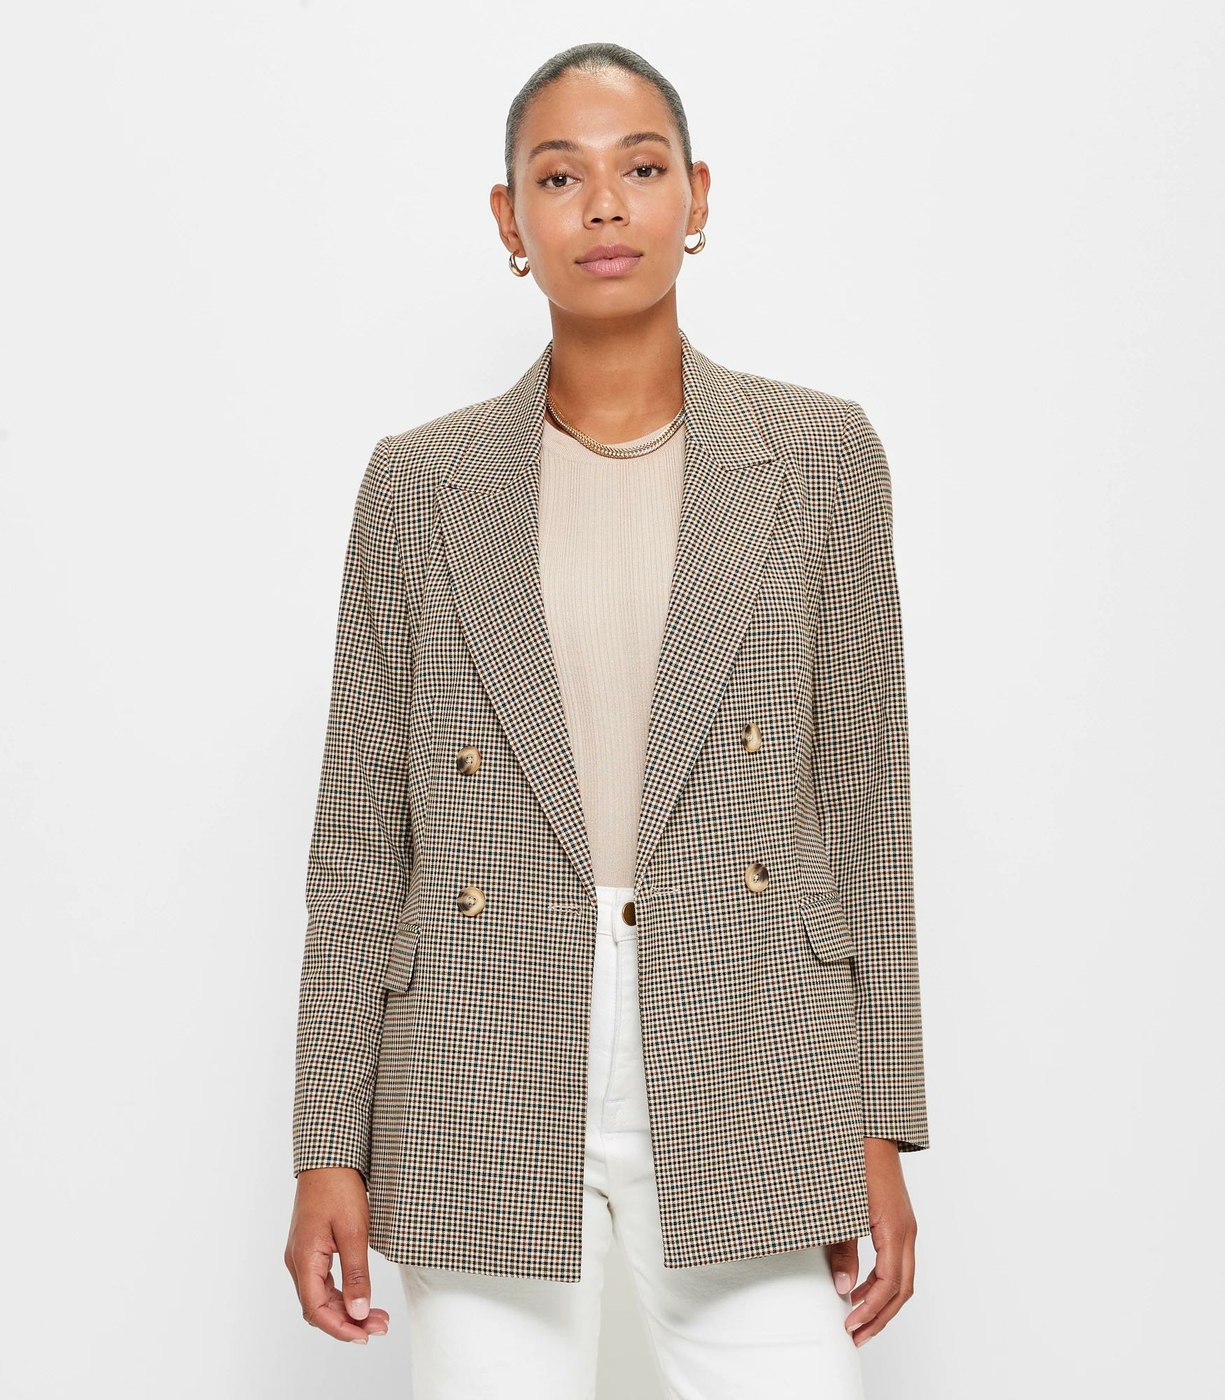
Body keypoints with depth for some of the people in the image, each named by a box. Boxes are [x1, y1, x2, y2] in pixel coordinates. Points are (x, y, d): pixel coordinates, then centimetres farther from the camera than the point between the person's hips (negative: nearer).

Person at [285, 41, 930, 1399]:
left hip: (750, 1084, 0)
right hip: (485, 1098, 1)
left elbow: (862, 795, 5)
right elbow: (361, 829, 5)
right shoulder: (420, 482, 4)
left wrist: (881, 1132, 2)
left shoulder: (819, 456, 4)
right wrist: (329, 1145, 2)